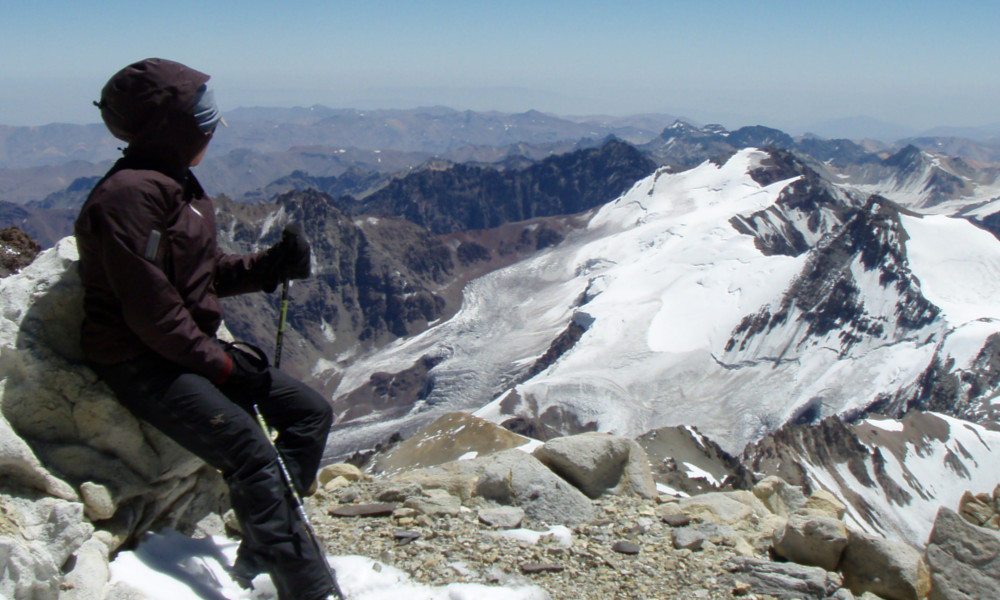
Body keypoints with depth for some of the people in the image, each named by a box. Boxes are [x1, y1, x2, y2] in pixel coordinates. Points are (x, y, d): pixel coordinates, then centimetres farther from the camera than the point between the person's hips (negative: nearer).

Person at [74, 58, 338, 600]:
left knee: (310, 412, 4)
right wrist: (220, 365, -17)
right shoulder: (129, 194, -19)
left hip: (192, 347, 10)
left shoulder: (177, 185, 13)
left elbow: (205, 272, 18)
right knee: (250, 451, -28)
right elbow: (150, 311, -22)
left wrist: (270, 266, 1)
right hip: (140, 362, -10)